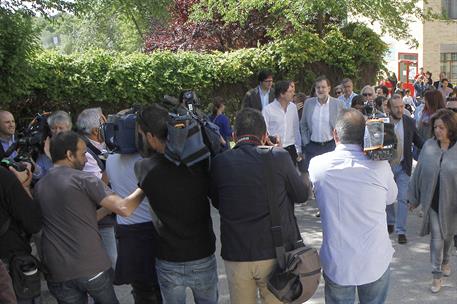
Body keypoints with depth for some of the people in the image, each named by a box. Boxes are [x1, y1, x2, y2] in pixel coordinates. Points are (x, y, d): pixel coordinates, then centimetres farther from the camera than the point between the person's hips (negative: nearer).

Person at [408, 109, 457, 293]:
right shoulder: (428, 146, -8)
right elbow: (419, 172, 0)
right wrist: (414, 197, 5)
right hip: (432, 200, 0)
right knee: (436, 236, -2)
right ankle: (437, 274, 11)